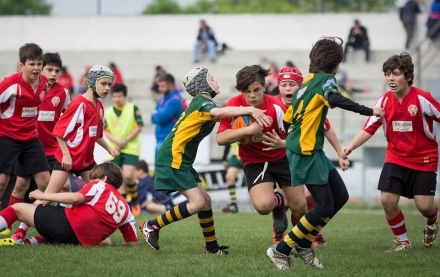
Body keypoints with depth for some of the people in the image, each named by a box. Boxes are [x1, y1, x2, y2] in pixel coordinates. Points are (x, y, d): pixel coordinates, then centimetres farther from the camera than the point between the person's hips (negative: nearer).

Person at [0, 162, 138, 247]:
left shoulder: (100, 186, 9)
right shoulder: (125, 209, 23)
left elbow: (76, 198, -10)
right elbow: (133, 243, 20)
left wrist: (42, 195, -2)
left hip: (67, 223, -5)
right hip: (83, 242, 5)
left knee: (17, 208, 11)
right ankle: (21, 243, 1)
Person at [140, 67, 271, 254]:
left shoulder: (202, 103, 17)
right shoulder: (202, 102, -15)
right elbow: (218, 112, -36)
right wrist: (250, 110, -46)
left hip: (182, 160, 10)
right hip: (172, 160, -10)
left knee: (205, 200, 12)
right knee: (197, 203, -13)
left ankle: (212, 247, 20)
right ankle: (152, 226, -5)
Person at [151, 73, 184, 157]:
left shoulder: (175, 101, -13)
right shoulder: (162, 100, 15)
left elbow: (161, 118, -19)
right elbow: (153, 118, 13)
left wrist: (155, 115, 2)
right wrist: (158, 116, -8)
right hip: (160, 140, 9)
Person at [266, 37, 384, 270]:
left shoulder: (308, 81, 16)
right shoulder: (325, 78, -9)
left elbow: (288, 120, 20)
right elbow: (336, 99, -31)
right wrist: (370, 111, -29)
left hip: (311, 150, 9)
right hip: (306, 152, -9)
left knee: (340, 196, 12)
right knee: (324, 206, -6)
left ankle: (303, 244, 18)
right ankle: (280, 251, 0)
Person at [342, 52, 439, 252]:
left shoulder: (422, 98, -17)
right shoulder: (384, 101, -5)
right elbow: (369, 129, -5)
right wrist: (350, 147, -19)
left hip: (424, 159, -3)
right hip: (396, 158, 3)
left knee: (424, 205, -9)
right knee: (387, 200, -10)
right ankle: (402, 241, 12)